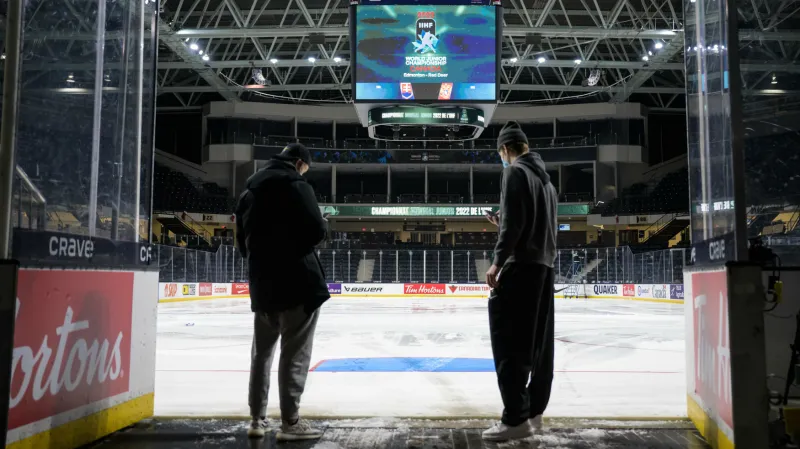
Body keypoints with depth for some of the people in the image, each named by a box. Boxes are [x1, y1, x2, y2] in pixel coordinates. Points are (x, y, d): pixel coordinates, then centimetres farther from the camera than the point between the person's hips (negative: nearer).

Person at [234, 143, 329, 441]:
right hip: (297, 280, -7)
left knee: (262, 350, 15)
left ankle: (257, 420, 21)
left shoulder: (249, 190, 15)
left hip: (261, 283, 8)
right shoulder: (296, 185, -9)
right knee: (294, 352, -2)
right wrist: (323, 224, 4)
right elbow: (315, 231, -17)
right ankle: (290, 422, 0)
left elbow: (242, 239, 16)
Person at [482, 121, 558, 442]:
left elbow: (514, 219, -17)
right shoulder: (545, 178, 21)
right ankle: (534, 412, 15)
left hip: (522, 265, -9)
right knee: (538, 342, 10)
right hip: (544, 266, 10)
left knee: (509, 341, -9)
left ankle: (516, 418, -11)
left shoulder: (516, 172, -6)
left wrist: (498, 261, -17)